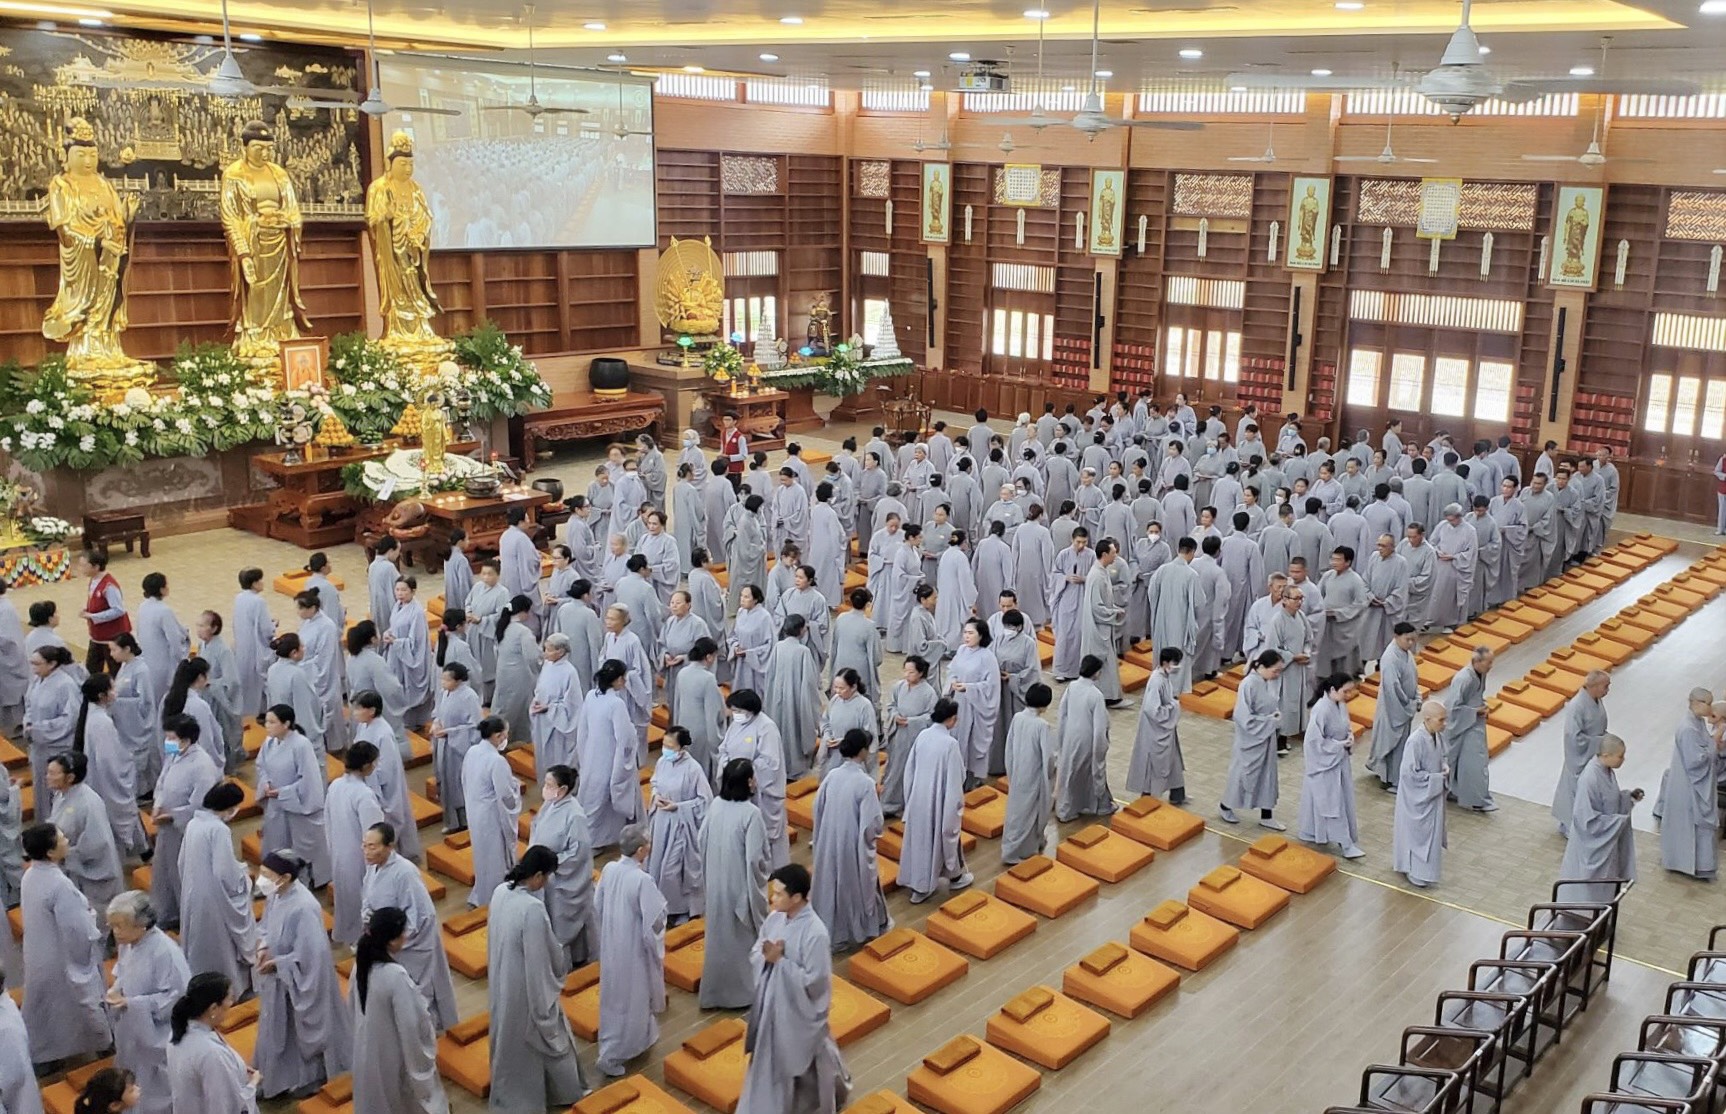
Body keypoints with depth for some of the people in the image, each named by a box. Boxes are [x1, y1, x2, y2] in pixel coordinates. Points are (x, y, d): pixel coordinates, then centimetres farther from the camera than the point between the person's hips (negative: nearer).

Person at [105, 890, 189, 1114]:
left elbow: (176, 996, -26)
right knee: (138, 1087, 25)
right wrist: (116, 990, -6)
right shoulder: (128, 942, -6)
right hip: (134, 1031, 8)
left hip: (158, 1037, -8)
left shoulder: (164, 952, -30)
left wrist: (132, 1003, -28)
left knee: (158, 1094, 10)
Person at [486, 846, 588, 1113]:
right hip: (526, 986, -7)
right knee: (540, 1033, 16)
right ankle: (565, 1090, 37)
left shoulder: (501, 892, -9)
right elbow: (541, 958, -24)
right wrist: (561, 958, -4)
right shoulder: (532, 908, -33)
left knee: (509, 1035, 25)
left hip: (501, 981, 7)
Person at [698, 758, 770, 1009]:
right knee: (741, 937, 12)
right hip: (741, 886, -6)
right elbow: (754, 858, -23)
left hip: (716, 883, 6)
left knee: (719, 935, 19)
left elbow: (703, 843, 4)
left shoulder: (715, 806, -5)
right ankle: (741, 990, 24)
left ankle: (716, 991, 30)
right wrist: (764, 874, -3)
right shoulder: (750, 813, -24)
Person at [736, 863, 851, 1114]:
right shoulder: (774, 918, -6)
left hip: (799, 1013, -6)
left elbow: (813, 981, -25)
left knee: (801, 1064, 17)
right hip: (770, 1004, 6)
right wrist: (766, 956, -19)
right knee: (770, 1061, 22)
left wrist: (780, 961, -25)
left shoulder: (815, 933, -28)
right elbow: (754, 954, 3)